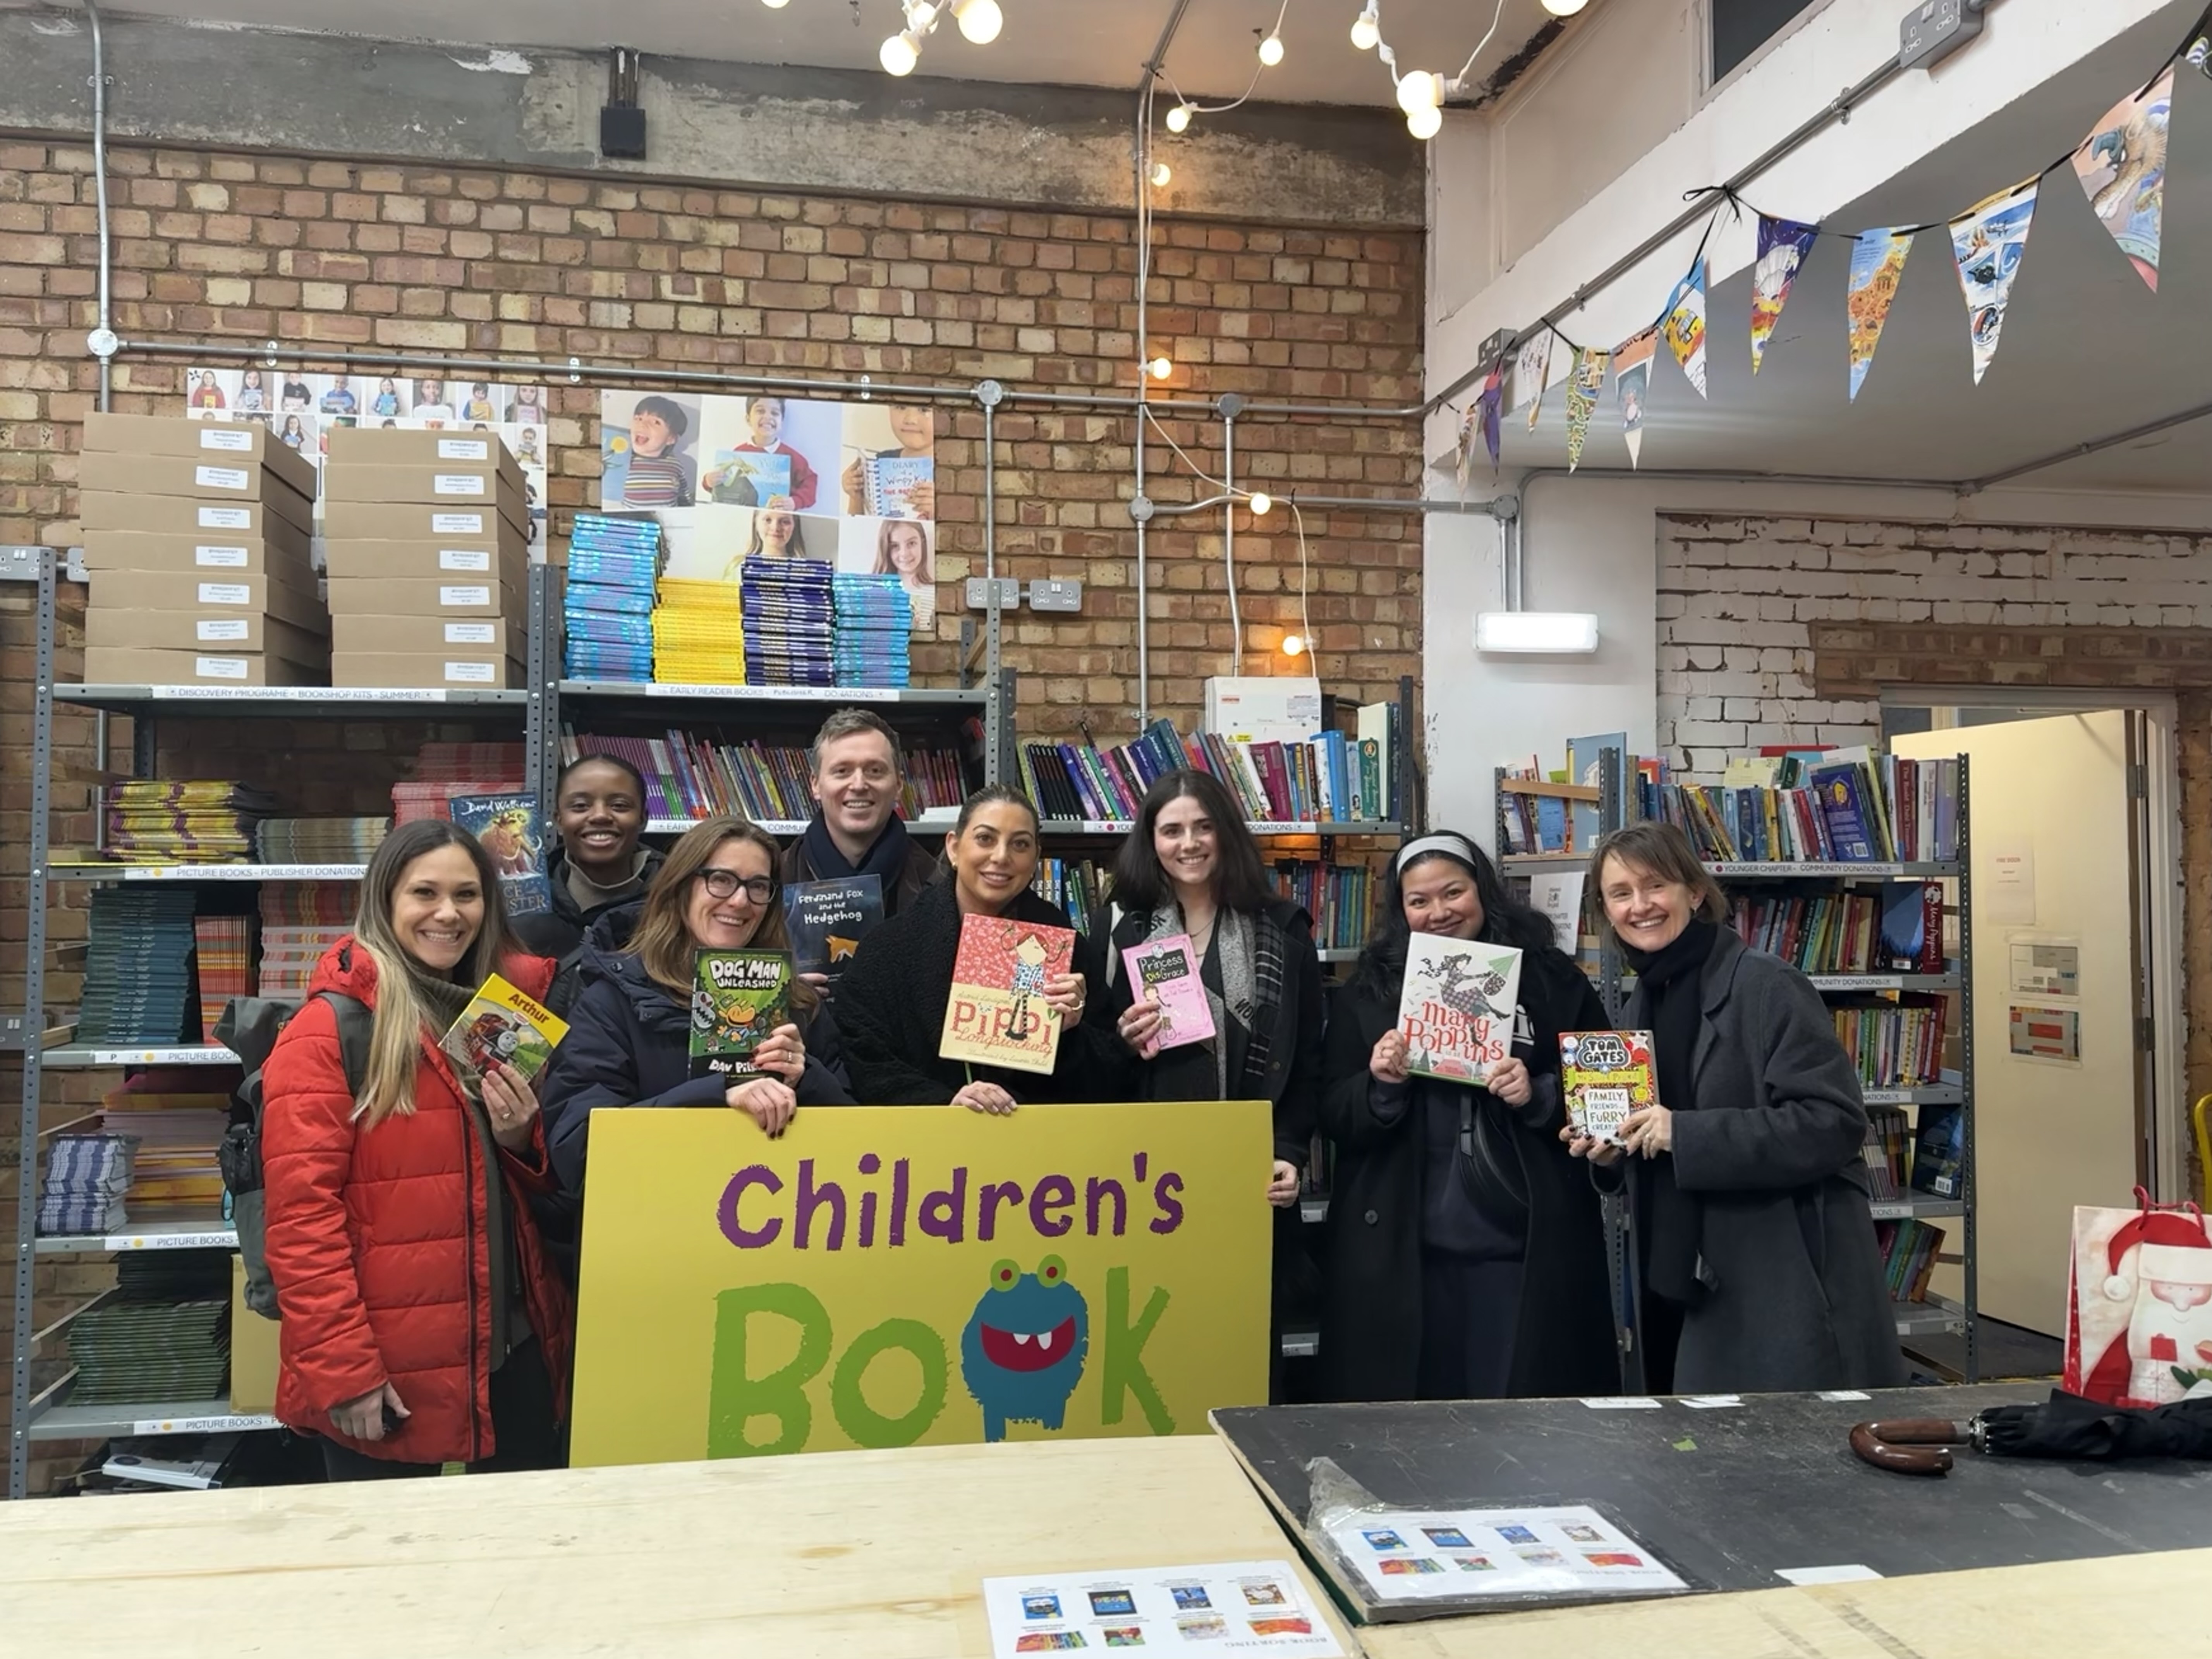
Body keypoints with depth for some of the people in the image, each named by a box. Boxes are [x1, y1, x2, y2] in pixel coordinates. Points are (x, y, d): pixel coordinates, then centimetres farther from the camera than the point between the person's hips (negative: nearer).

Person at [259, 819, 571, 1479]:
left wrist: (522, 1141, -2)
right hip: (387, 1373, -6)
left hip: (515, 1346, 6)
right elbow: (301, 1213, -14)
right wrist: (343, 1368, -18)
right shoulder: (328, 1030, -9)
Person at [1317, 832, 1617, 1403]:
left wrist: (1539, 1098, -14)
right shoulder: (1368, 991, 4)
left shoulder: (1552, 979, 2)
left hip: (1526, 1245, 0)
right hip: (1402, 1250, 1)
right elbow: (1334, 1119, 4)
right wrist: (1382, 1087, -15)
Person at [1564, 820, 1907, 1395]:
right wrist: (1612, 1148, -1)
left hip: (1795, 1281, -7)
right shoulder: (1643, 1006, 11)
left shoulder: (1768, 987, -13)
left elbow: (1835, 1123, -21)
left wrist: (1685, 1135, -24)